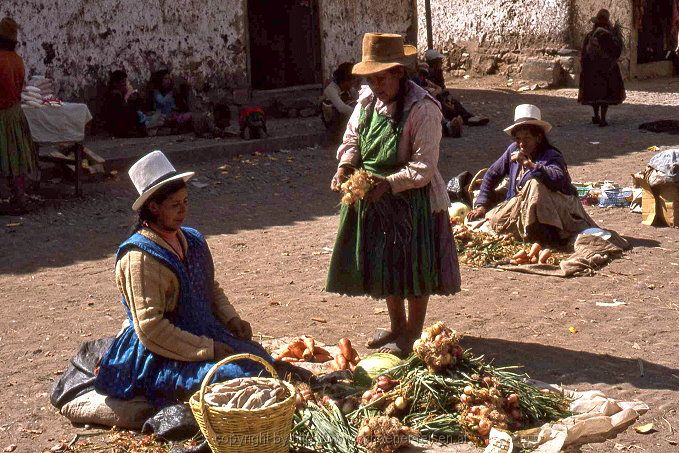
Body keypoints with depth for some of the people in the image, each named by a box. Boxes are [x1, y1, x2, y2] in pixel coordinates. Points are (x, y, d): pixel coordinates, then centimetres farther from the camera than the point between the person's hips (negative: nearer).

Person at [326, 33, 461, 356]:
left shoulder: (422, 109, -19)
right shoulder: (368, 99, 1)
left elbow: (424, 166, -22)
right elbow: (352, 138, 11)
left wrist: (388, 184, -32)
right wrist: (345, 166, -8)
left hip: (413, 199, -7)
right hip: (373, 197, 7)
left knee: (413, 267, 4)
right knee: (382, 263, 17)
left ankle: (412, 334, 21)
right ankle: (397, 325, 36)